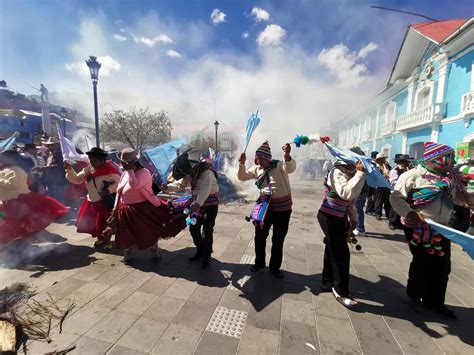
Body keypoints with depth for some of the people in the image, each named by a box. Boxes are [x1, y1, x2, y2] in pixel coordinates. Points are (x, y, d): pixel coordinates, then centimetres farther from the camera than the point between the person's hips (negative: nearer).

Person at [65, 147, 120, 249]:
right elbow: (76, 180, 9)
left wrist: (109, 190, -33)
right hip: (91, 201, 7)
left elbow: (118, 182, -19)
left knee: (104, 223, 2)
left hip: (105, 202, -7)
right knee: (89, 221, 16)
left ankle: (107, 240, 28)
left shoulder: (109, 169, -16)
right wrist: (70, 170, -6)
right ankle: (100, 238, 39)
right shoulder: (88, 169, 4)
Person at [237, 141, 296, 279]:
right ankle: (259, 263, 35)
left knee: (278, 240, 11)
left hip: (282, 208, -3)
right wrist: (241, 164, -16)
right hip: (264, 207, 4)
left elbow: (290, 168, -34)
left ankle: (275, 267, 31)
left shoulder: (279, 165, -13)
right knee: (259, 237, 12)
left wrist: (287, 156, -57)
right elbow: (242, 176, 3)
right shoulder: (256, 169, 1)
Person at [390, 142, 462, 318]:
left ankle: (435, 301, 32)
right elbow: (395, 197, -18)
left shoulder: (449, 178, 10)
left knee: (442, 266, 13)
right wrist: (409, 213, -29)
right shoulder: (414, 175, -13)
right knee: (422, 263, 7)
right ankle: (415, 295, 31)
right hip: (419, 228, -7)